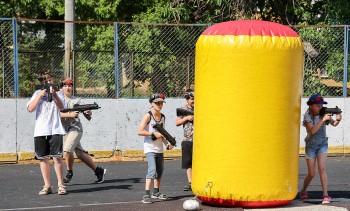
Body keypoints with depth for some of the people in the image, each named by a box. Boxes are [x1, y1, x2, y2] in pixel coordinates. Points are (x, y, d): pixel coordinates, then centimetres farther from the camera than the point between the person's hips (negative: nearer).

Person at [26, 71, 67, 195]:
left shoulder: (56, 93, 8)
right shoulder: (38, 93, 10)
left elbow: (61, 106, -10)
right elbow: (30, 109, -2)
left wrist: (54, 94, -25)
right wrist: (40, 95, -12)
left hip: (55, 130, -2)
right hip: (40, 131, 2)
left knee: (57, 157, -8)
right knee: (43, 159, 4)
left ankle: (60, 185, -5)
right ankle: (47, 186, 9)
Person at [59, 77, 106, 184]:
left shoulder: (76, 100, 2)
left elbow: (88, 113, -7)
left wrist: (88, 112, -31)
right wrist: (70, 115, -27)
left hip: (75, 128, -3)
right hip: (64, 130, 3)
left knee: (67, 150, -22)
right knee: (80, 154, 7)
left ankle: (69, 172, -1)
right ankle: (98, 170, 19)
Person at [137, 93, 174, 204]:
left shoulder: (162, 117, 10)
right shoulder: (148, 115, -11)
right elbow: (140, 131, -17)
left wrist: (167, 143, 5)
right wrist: (154, 134, -22)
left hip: (159, 148, 8)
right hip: (150, 147, -8)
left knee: (160, 170, 14)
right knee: (152, 169, -20)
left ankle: (156, 192, 30)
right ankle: (147, 195, -24)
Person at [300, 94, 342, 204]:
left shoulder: (323, 113, -6)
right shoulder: (307, 116, -14)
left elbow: (333, 124, -11)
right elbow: (312, 130, -28)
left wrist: (338, 120, -34)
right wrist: (323, 119, -36)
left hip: (322, 144, 1)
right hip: (311, 145, -1)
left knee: (322, 169, -17)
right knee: (311, 174, 3)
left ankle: (326, 195, -18)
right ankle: (303, 191, 30)